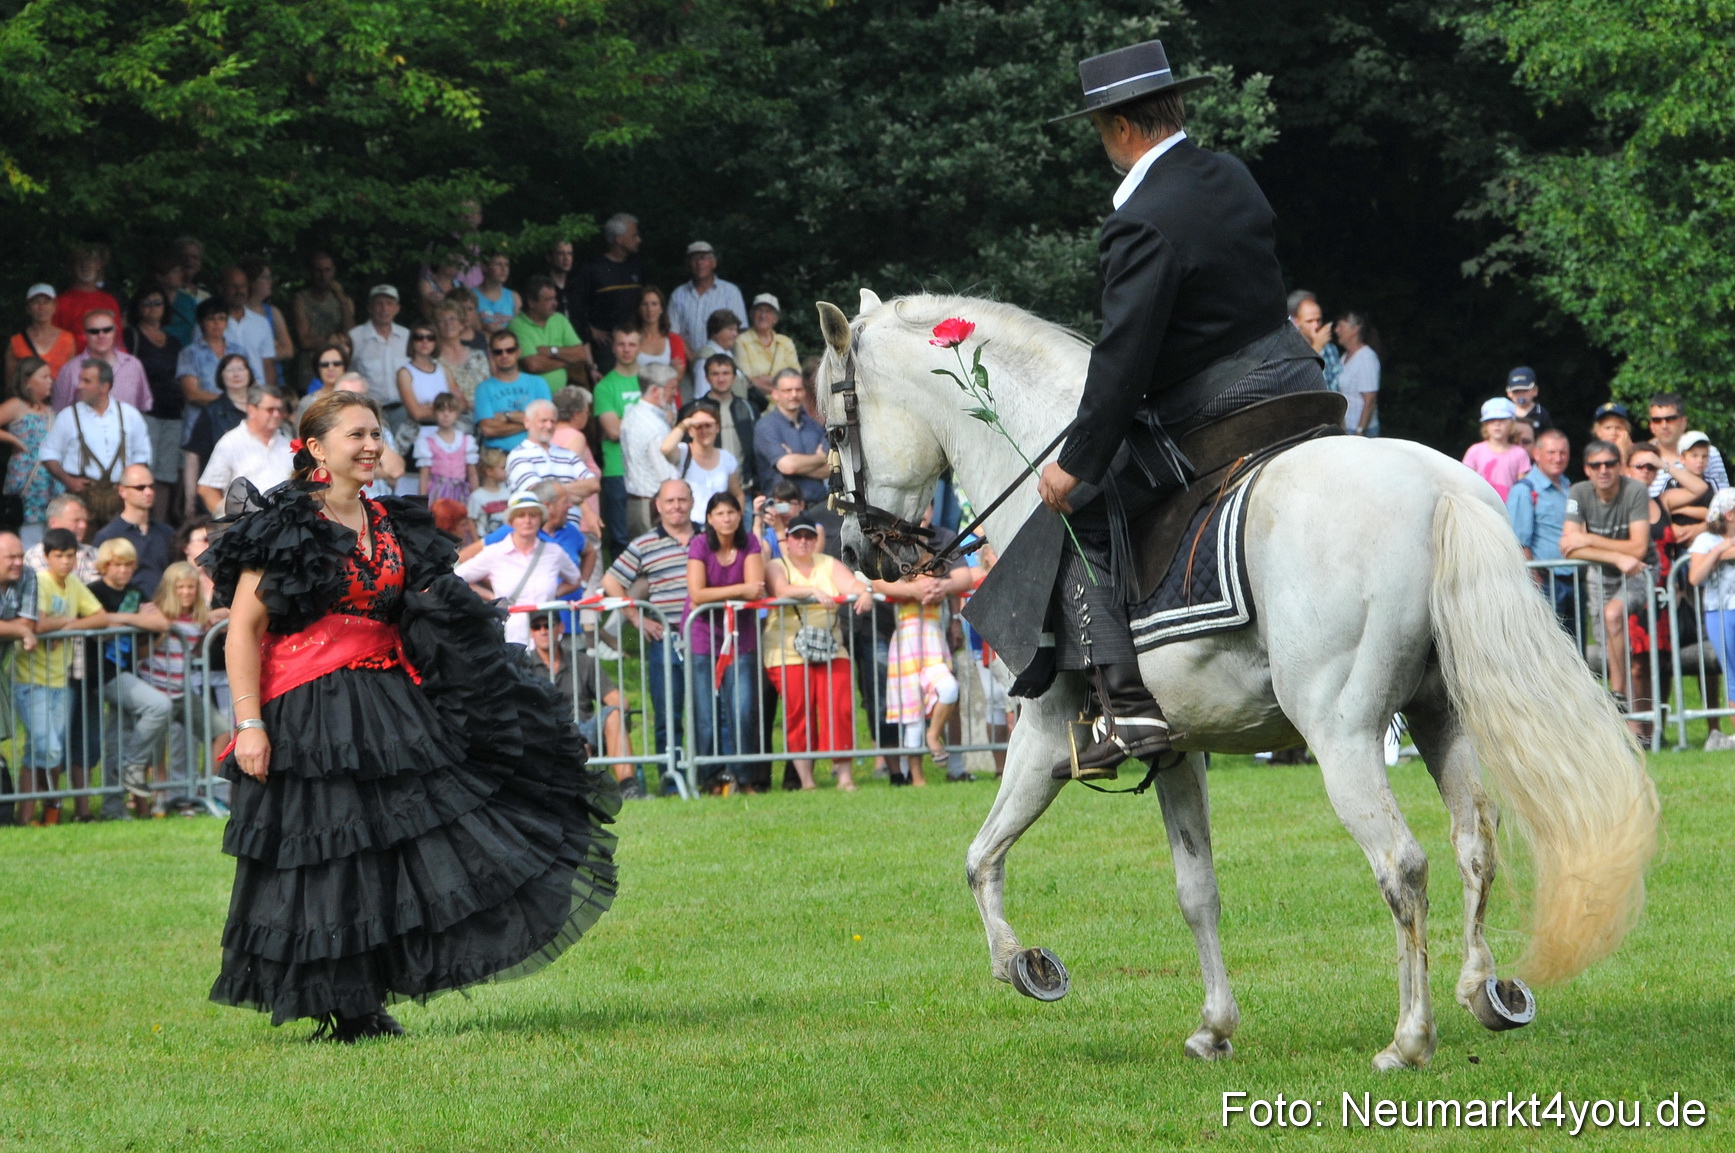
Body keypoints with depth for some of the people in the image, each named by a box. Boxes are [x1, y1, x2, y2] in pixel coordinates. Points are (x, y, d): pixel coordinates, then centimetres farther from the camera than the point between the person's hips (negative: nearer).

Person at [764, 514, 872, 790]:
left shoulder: (828, 565, 16)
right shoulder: (776, 566, 6)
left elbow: (852, 585, 1)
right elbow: (782, 590, -15)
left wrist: (864, 594, -23)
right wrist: (814, 591, -31)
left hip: (830, 650, 2)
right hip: (788, 652, -2)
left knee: (840, 707, -11)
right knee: (798, 713, -8)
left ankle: (844, 774, -8)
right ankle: (805, 779, -4)